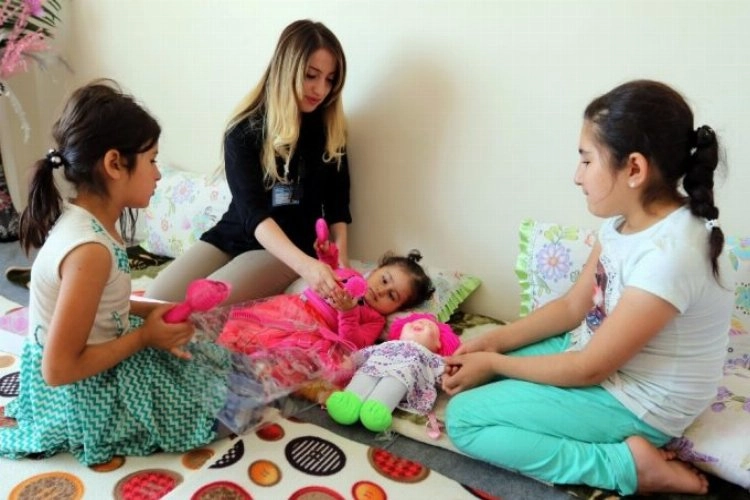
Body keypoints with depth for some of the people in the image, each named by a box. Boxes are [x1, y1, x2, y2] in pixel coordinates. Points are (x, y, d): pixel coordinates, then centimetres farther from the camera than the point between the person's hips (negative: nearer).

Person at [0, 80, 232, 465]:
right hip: (83, 394, -9)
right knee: (220, 401, 4)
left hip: (94, 376, 9)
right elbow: (59, 369, -28)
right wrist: (144, 336, -19)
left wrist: (151, 310, -1)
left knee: (211, 359, 17)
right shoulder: (89, 249, -32)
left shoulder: (79, 218, -3)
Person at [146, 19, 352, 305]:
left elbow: (337, 205, 3)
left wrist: (340, 255, -17)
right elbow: (252, 212, -23)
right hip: (234, 234, 1)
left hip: (292, 245, -1)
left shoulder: (330, 131, -3)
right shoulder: (245, 130, -11)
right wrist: (305, 264, -39)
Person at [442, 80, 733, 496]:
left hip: (633, 404, -9)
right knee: (468, 368, 8)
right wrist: (493, 341, -3)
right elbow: (573, 306, 5)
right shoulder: (624, 219, -4)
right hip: (595, 355, 9)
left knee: (463, 419, -11)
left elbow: (588, 369, -24)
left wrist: (492, 363, -12)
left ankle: (629, 464, -7)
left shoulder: (668, 254, -32)